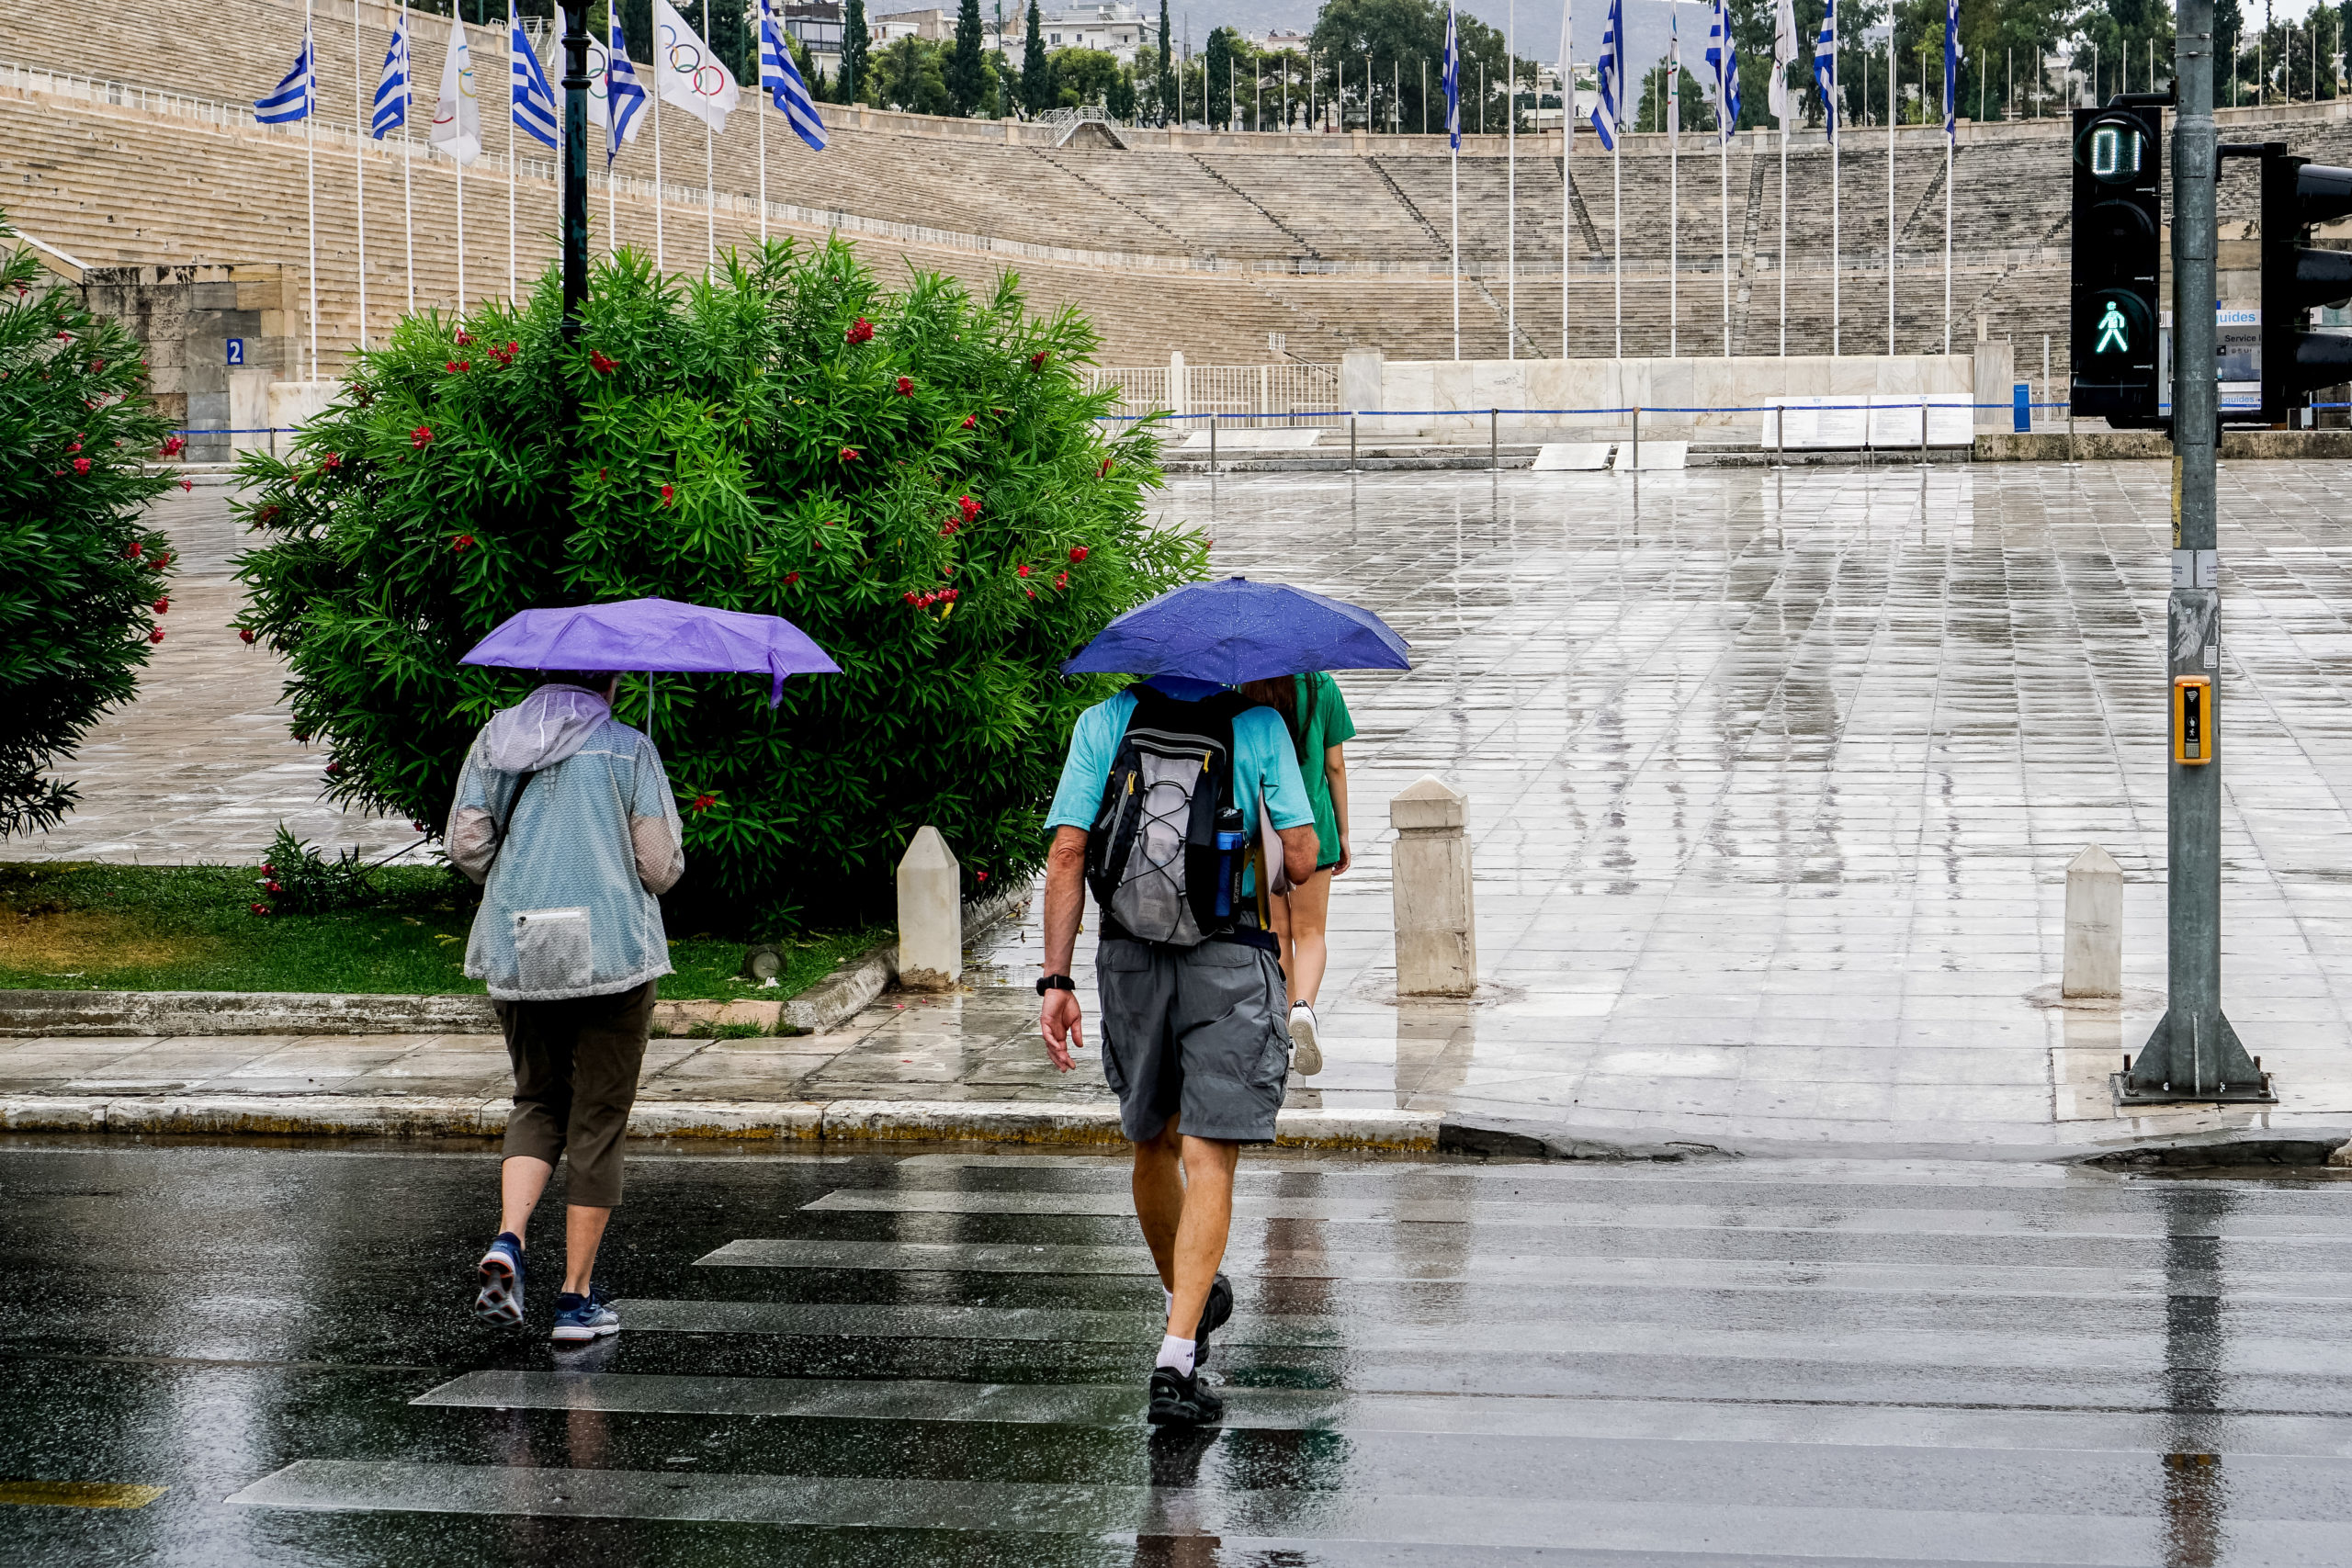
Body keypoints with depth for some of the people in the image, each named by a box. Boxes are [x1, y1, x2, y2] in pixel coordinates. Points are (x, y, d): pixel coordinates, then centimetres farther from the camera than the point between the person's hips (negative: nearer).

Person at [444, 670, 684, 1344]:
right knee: (598, 1122, 5)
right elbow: (661, 867, -6)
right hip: (612, 954, -3)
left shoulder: (494, 740, 7)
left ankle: (508, 1238, -6)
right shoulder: (629, 749, -3)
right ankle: (577, 1298, 6)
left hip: (516, 953, 3)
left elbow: (465, 846, 3)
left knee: (537, 1100, 20)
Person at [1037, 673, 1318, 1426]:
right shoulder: (1259, 725, -3)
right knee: (1208, 1159, -4)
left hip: (1130, 961, 3)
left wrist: (1056, 980, -3)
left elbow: (1066, 854, -5)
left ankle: (1188, 1298, 42)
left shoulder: (1102, 722, 2)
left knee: (1153, 1142, 22)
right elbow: (1302, 860, -6)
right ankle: (1176, 1358, -15)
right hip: (1230, 963, -3)